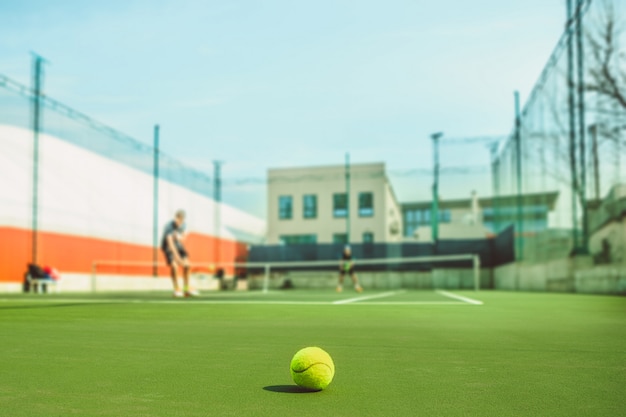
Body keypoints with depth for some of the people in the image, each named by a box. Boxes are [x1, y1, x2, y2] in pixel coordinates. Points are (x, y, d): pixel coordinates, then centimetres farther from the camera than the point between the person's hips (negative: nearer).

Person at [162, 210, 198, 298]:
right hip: (168, 246, -6)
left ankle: (186, 289, 4)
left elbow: (183, 238, 2)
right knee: (174, 266, -23)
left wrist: (180, 238, -25)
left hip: (178, 244, 6)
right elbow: (170, 243, -38)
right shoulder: (169, 226, -32)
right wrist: (177, 257, -44)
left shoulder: (182, 224, -11)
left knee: (186, 265, -6)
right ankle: (177, 290, -9)